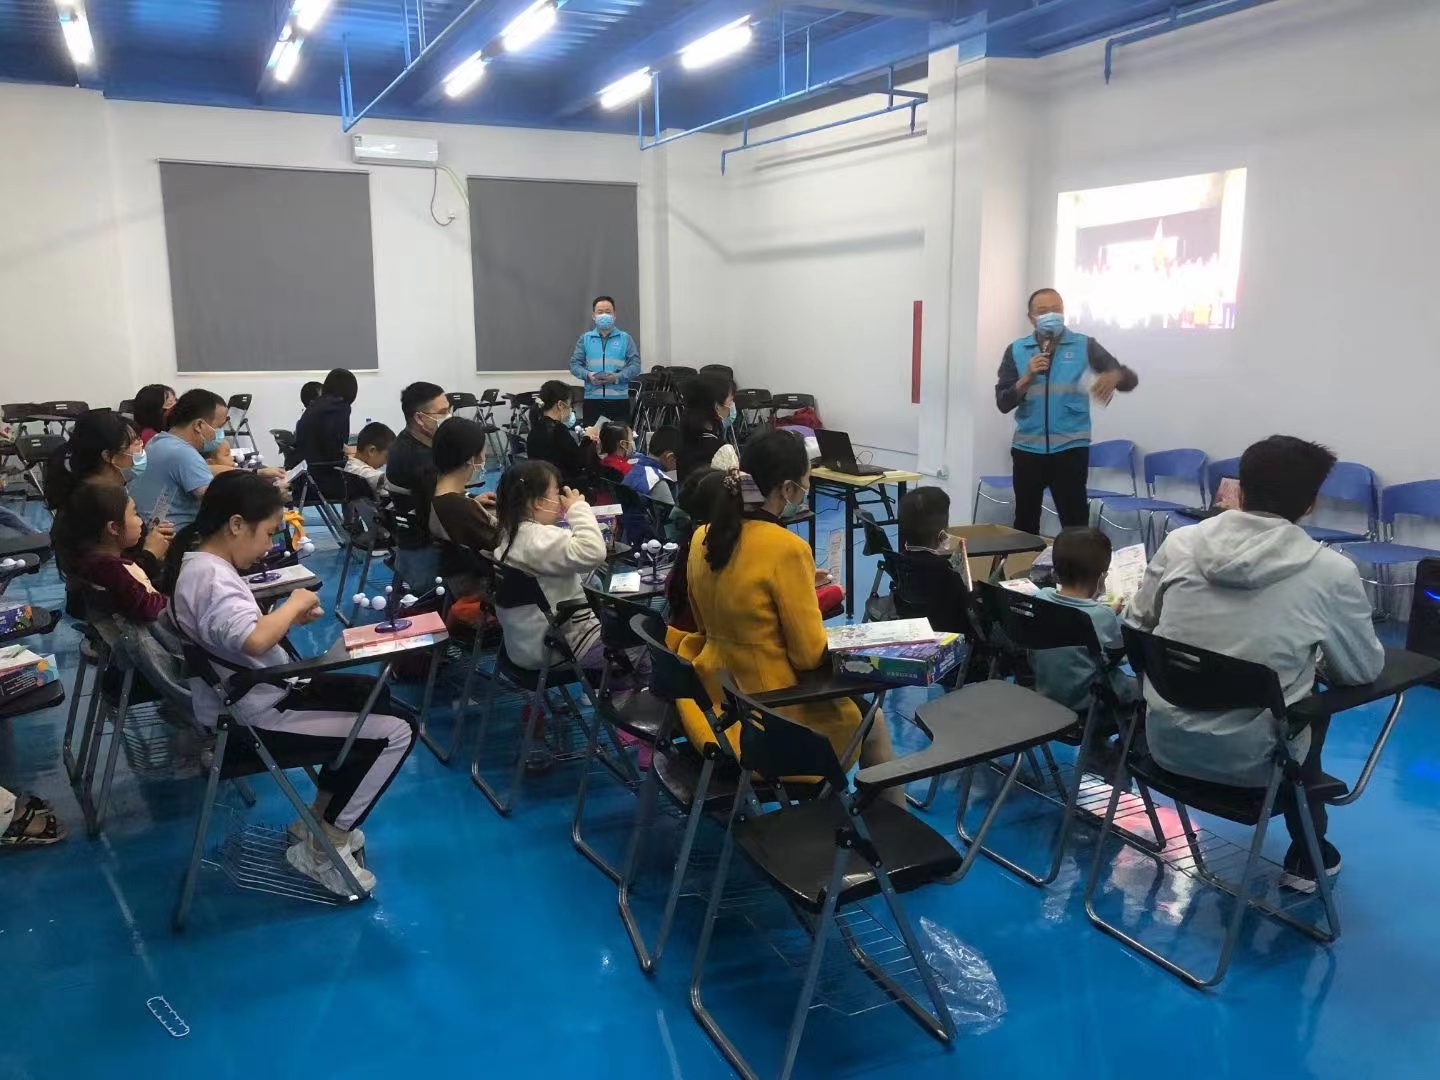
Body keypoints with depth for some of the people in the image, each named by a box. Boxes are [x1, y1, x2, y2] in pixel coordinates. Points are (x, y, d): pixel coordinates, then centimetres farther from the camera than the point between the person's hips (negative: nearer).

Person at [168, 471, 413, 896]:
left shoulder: (200, 560, 4)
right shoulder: (210, 578, -27)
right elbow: (255, 640, -45)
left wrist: (288, 618, -1)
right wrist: (293, 604, -26)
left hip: (255, 697, 11)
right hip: (252, 722, -11)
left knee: (372, 693, 21)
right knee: (395, 734, -9)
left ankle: (318, 820, 25)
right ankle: (320, 851, 3)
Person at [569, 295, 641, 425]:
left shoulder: (625, 338, 6)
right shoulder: (585, 338, 11)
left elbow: (635, 365, 0)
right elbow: (575, 364, 8)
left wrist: (618, 377, -16)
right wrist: (587, 375, -13)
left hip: (619, 398, -1)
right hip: (592, 398, 1)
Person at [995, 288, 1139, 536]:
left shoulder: (1085, 346, 2)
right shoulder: (1016, 350, 6)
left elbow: (1130, 378, -1)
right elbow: (1003, 403, 0)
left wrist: (1114, 376, -24)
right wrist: (1027, 377, -15)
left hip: (1071, 448, -2)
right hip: (1027, 449, 2)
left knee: (1075, 525, -1)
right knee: (1024, 524, 11)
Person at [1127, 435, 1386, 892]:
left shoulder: (1180, 542, -7)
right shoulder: (1332, 572, -13)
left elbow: (1137, 625, 7)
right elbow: (1365, 670, 2)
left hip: (1165, 741, 3)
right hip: (1249, 761, -3)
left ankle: (1305, 851, 44)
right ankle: (1307, 855, 40)